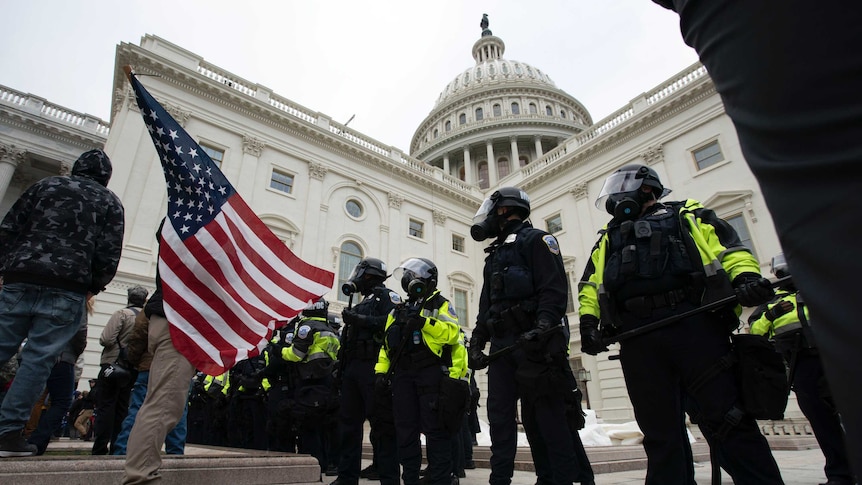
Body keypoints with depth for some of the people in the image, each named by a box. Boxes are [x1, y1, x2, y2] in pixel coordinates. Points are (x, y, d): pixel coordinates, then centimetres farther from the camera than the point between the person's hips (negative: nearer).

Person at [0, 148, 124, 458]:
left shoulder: (45, 185, 16)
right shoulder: (110, 202, 8)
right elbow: (109, 254, -1)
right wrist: (93, 288, 10)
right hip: (67, 290, -3)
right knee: (38, 359, 0)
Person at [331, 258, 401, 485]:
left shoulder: (387, 296, 1)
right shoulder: (363, 302, 26)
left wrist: (359, 319, -17)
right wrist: (342, 365, 16)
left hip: (373, 366, -9)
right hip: (352, 367, 9)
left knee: (381, 423, -8)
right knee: (348, 421, 9)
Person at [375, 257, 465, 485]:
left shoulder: (440, 304, 4)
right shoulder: (399, 310, 21)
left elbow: (452, 333, -12)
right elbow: (387, 343, 18)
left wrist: (425, 322, -21)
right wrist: (381, 370, 7)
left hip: (431, 372, -5)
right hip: (403, 374, 6)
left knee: (435, 429, -3)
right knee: (405, 429, 8)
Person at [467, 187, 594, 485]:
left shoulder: (535, 240, 1)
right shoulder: (495, 255, 25)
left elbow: (555, 289, -13)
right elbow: (486, 305, 23)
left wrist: (543, 328, -26)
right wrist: (477, 342, 14)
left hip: (534, 343, -8)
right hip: (502, 345, 8)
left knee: (549, 416, -4)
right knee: (499, 414, 6)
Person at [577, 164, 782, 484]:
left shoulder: (687, 216, 21)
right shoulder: (607, 238, 29)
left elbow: (729, 247, 8)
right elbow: (590, 284, 20)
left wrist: (746, 277, -14)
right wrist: (588, 321, 4)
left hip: (696, 327, -3)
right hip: (637, 343, 3)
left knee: (728, 417, -4)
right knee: (660, 432, 5)